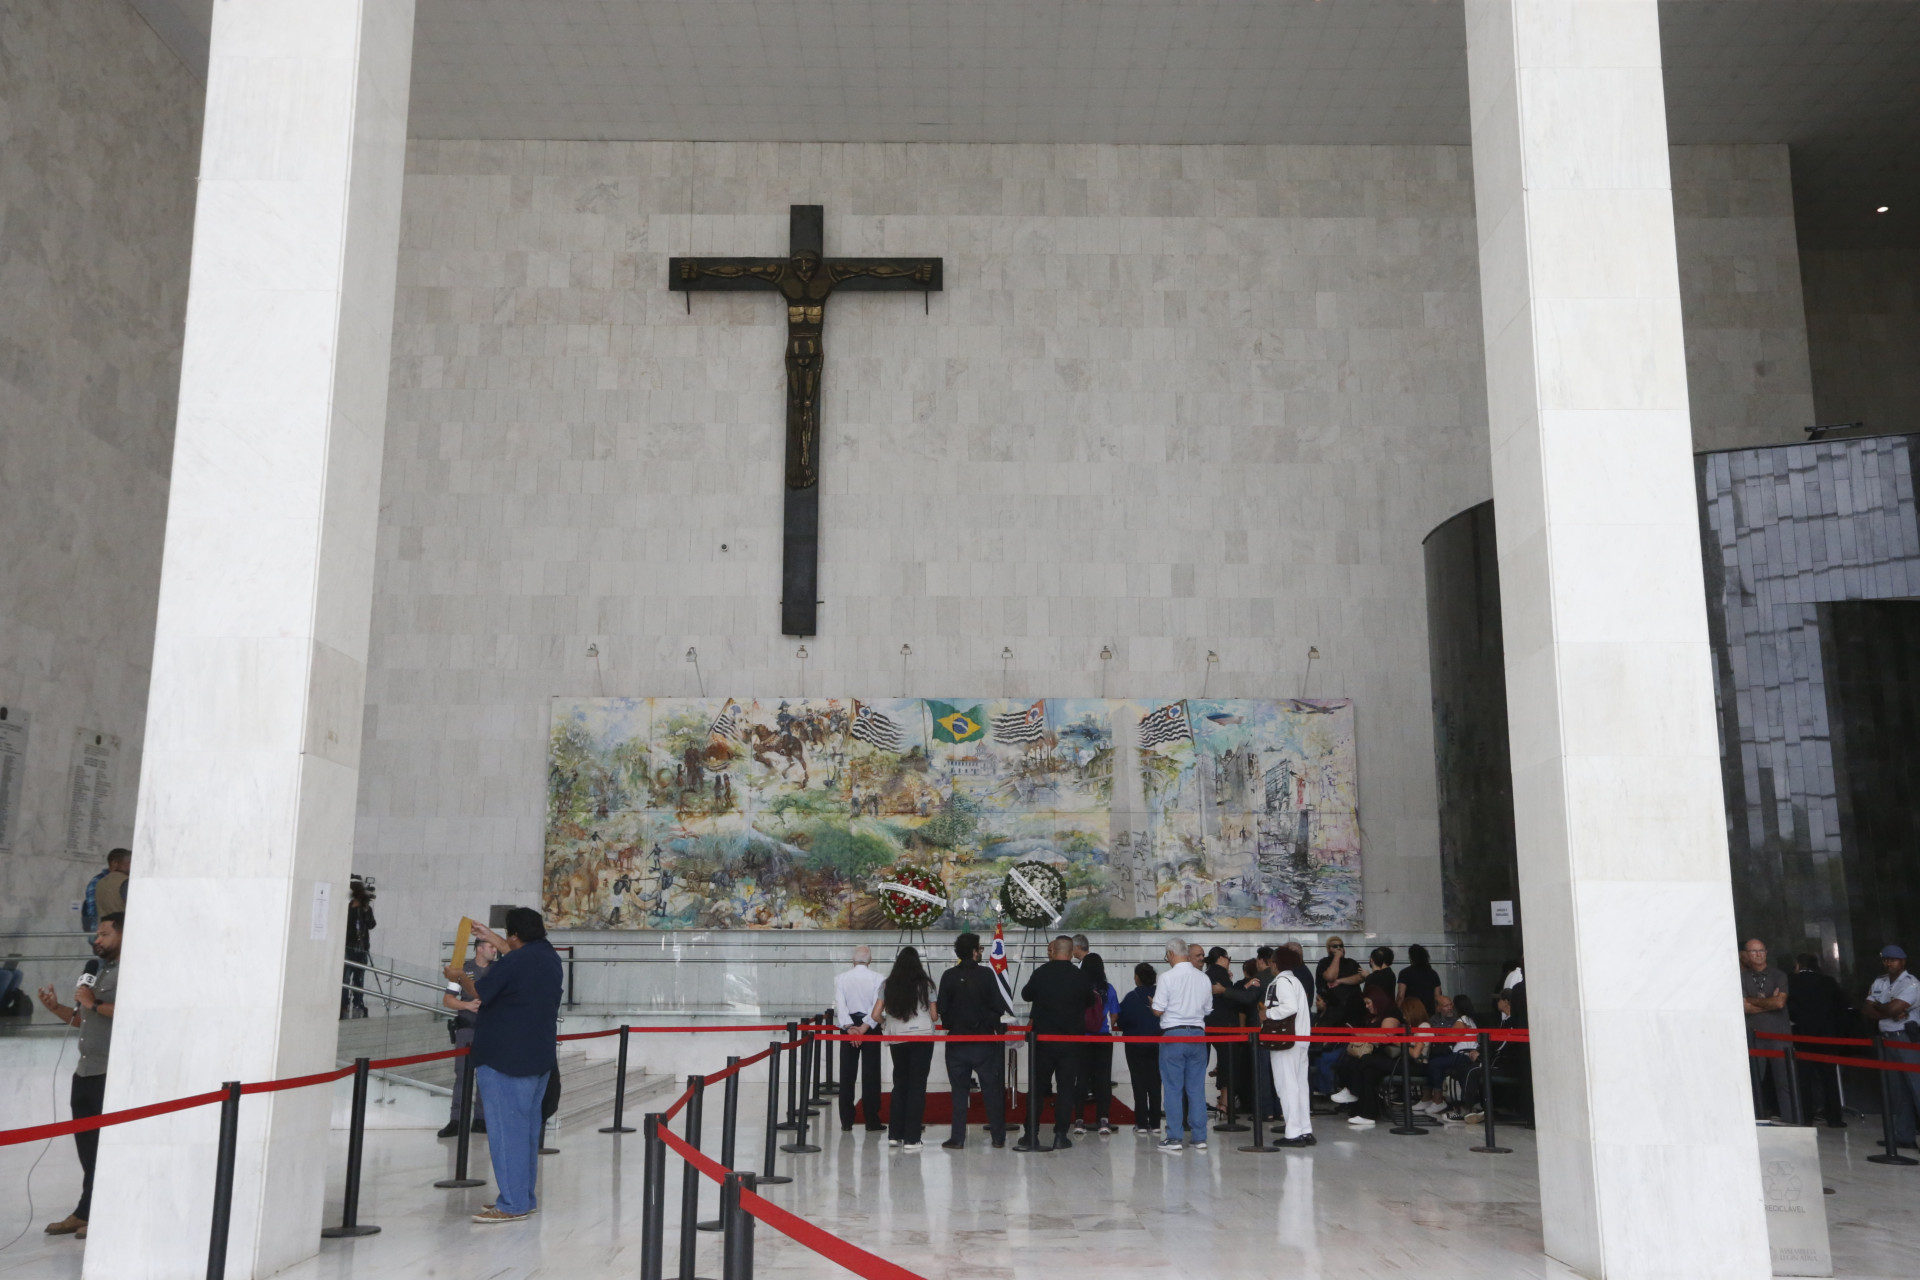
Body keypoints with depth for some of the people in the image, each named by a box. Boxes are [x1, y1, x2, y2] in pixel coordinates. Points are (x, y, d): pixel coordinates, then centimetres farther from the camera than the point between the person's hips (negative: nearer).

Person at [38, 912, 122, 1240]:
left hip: (110, 1073, -9)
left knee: (106, 1146, -4)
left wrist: (94, 1004, -18)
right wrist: (55, 1007, 8)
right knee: (88, 1146, 13)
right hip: (85, 1071, 9)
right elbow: (81, 1020, 24)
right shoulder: (100, 973, 20)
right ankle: (86, 1212, 19)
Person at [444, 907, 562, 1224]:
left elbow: (478, 991, -9)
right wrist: (492, 938, 36)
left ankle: (512, 1204, -5)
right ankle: (525, 1197, 22)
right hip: (539, 1058, 9)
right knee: (527, 1128, 15)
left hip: (505, 1061, -9)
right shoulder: (548, 956, 8)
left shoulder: (512, 963, -18)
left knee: (506, 1129, -5)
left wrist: (458, 975, 10)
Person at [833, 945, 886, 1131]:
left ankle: (846, 1121, 10)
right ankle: (872, 1121, 5)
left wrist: (849, 1027, -17)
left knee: (847, 1075, 8)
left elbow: (840, 1005, -11)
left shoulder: (841, 978, -1)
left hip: (848, 1027, 2)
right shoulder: (877, 978, -6)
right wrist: (864, 1027, -13)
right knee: (871, 1076, 4)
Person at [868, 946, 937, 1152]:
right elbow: (934, 1015, 0)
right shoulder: (925, 984, -1)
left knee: (899, 1084, 17)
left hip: (897, 1039, 3)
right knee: (917, 1086, 2)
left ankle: (894, 1135, 18)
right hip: (922, 1037, -3)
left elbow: (875, 1015, 1)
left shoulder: (887, 985, 4)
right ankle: (911, 1139, 0)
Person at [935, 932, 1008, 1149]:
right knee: (992, 1089, 9)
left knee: (959, 1090, 7)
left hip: (957, 1040, 1)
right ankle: (998, 1136, 13)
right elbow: (998, 1005, -7)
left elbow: (942, 1007, -3)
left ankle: (958, 1138, 7)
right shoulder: (986, 974, -9)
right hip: (984, 1039, -1)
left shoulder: (949, 976, -4)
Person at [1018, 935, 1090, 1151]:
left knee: (1037, 1087, 8)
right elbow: (1089, 1000, 8)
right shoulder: (1080, 977, -7)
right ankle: (1060, 1135, 7)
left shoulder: (1041, 973, -8)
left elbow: (1026, 995, 7)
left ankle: (1032, 1134, 7)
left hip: (1043, 1038, 0)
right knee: (1066, 1088, 7)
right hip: (1071, 1040, 0)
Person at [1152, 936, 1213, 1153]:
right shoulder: (1203, 978, 5)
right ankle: (1199, 1137, 11)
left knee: (1173, 1088, 1)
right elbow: (1207, 1009, 12)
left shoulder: (1167, 977, -10)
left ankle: (1174, 1138, 2)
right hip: (1198, 1034, 4)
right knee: (1197, 1087, 9)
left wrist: (1152, 1002, 11)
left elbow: (1158, 1010, -10)